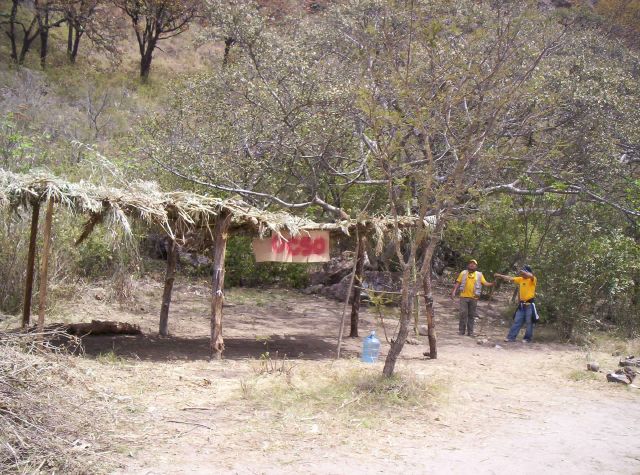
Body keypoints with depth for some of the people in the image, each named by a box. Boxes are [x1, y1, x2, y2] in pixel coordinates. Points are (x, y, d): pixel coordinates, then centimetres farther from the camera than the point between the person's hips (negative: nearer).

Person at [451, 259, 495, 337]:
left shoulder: (479, 274, 9)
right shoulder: (463, 273, 8)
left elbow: (485, 283, 2)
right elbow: (458, 283, 6)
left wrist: (492, 284, -16)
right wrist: (454, 292, -4)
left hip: (473, 298, 1)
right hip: (464, 296, -1)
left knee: (472, 315, 6)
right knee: (463, 313, -7)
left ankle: (470, 332, 13)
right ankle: (461, 330, 2)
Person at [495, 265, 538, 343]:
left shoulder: (533, 280, -7)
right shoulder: (521, 279, 11)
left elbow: (531, 275, -30)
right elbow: (510, 278, 9)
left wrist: (522, 271, -34)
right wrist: (500, 276, 2)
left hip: (529, 304, -6)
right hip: (522, 304, 6)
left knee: (529, 322, 2)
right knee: (517, 321, 6)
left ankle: (527, 338, 11)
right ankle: (511, 337, 6)